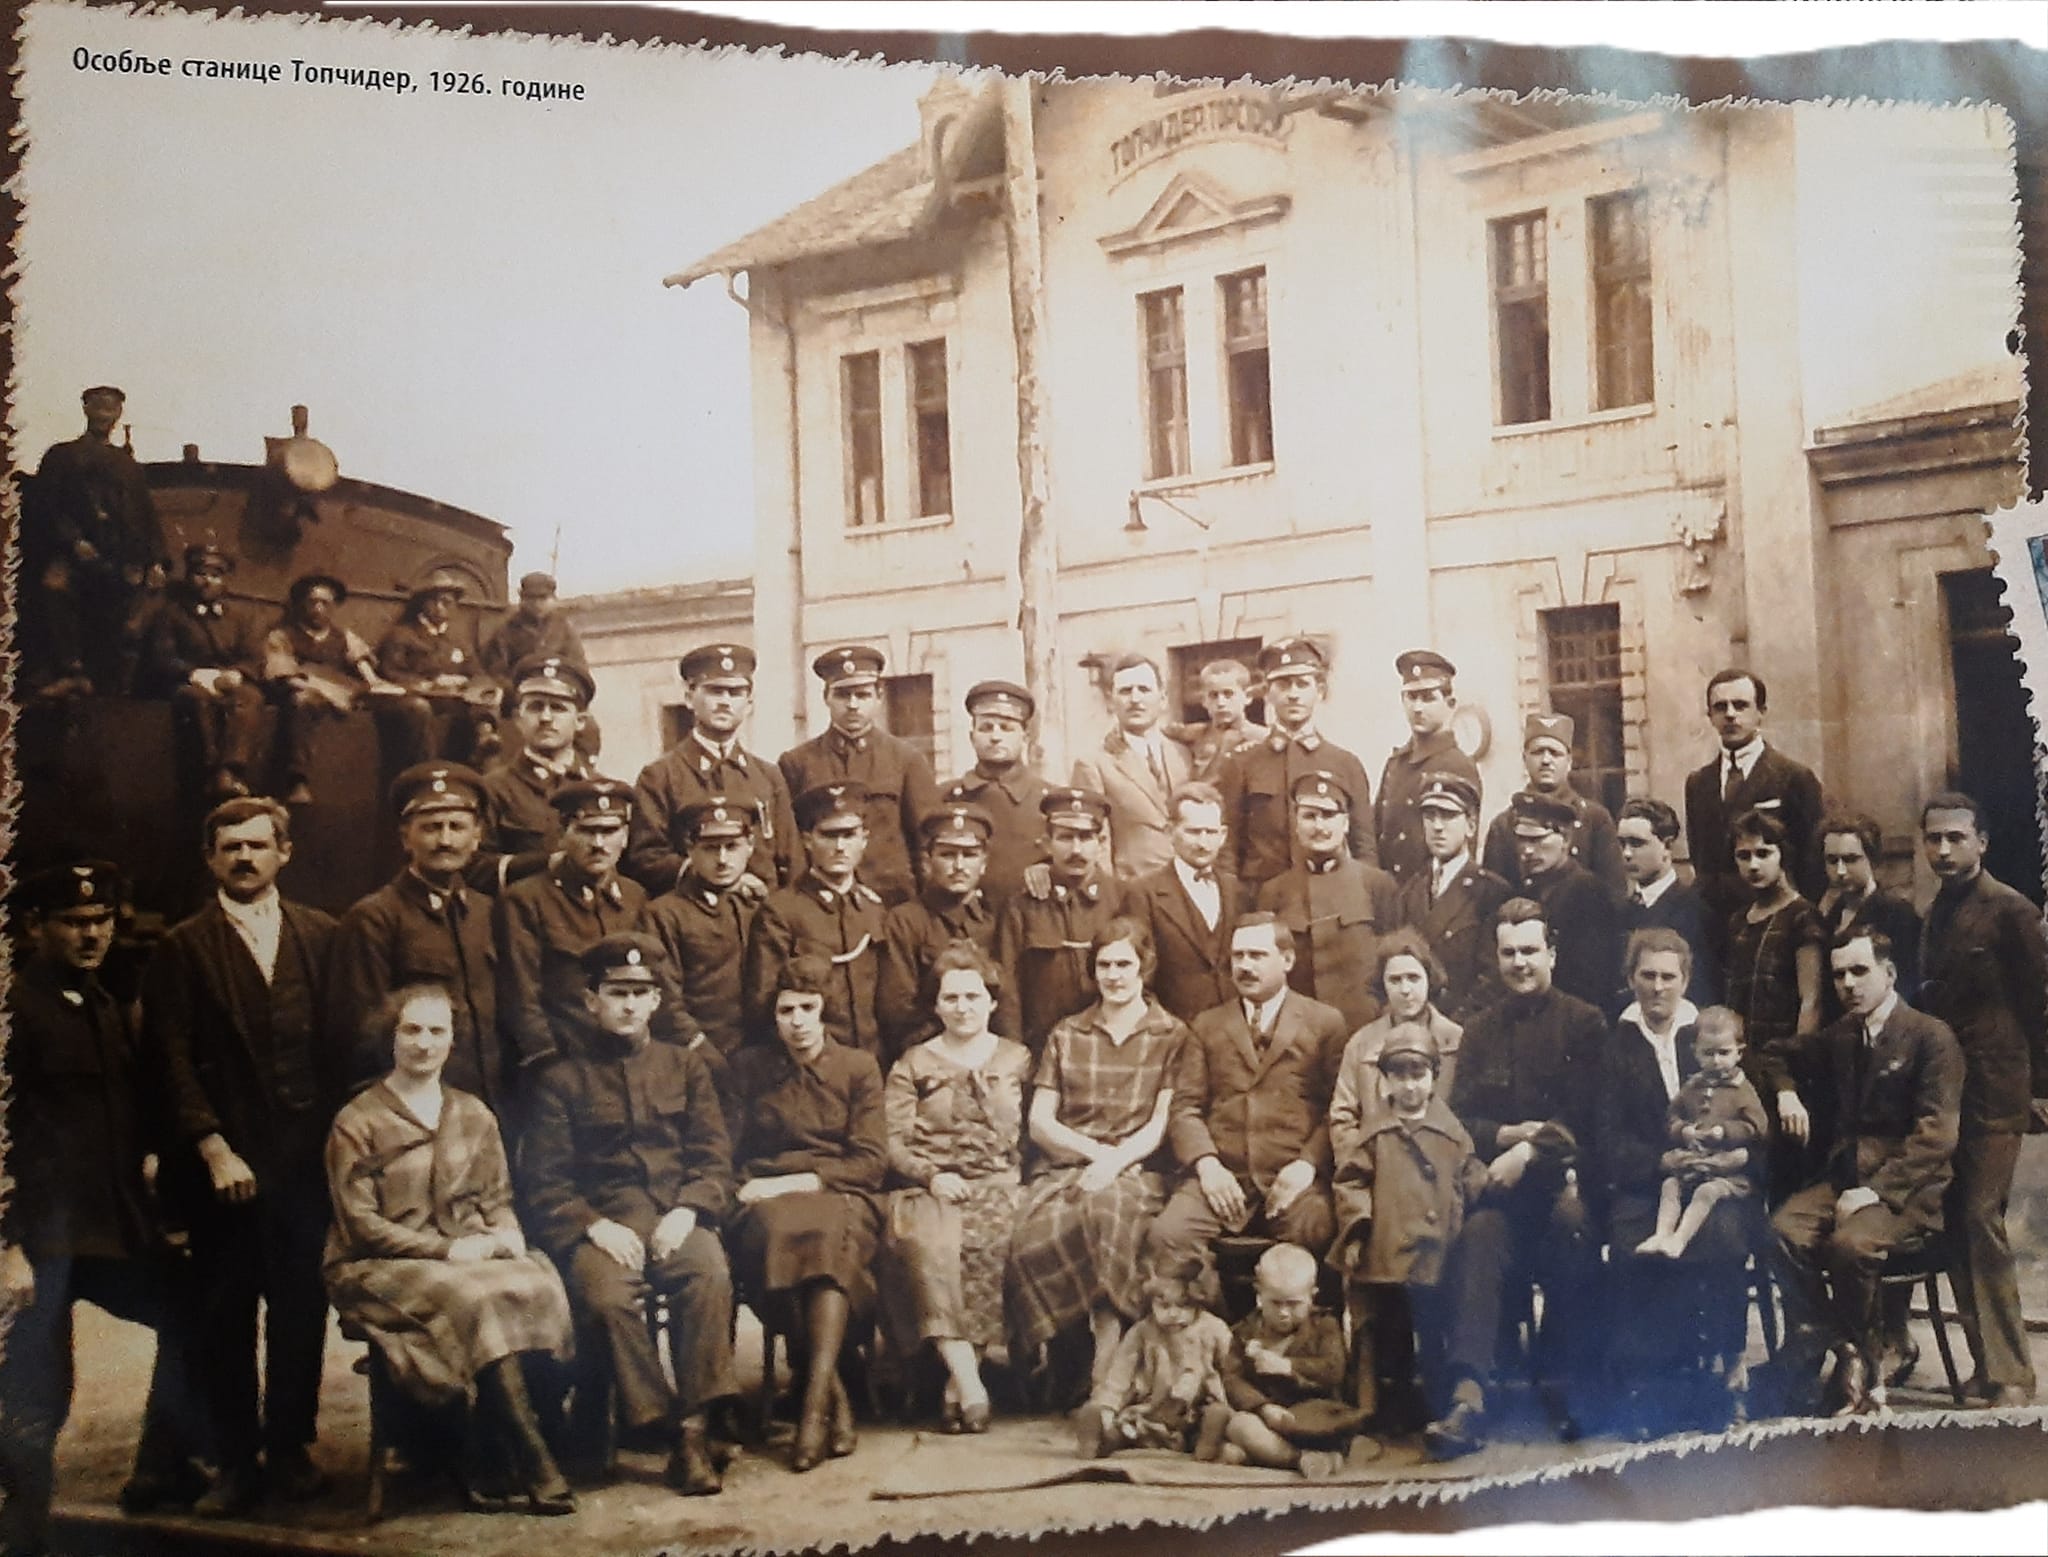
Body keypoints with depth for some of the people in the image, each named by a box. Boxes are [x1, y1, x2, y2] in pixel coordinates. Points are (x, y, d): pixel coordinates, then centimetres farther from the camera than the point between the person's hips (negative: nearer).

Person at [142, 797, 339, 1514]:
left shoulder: (320, 935, 9)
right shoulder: (182, 947, 4)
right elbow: (173, 1059, -2)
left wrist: (339, 1134, -2)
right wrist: (213, 1149, -10)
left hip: (308, 1158, 1)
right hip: (225, 1162, -1)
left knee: (302, 1307, 4)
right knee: (226, 1312, 4)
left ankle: (289, 1447, 17)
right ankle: (236, 1460, 14)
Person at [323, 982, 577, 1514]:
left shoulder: (474, 1116, 17)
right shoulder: (357, 1124, 1)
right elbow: (359, 1225, -6)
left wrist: (506, 1235, -6)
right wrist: (445, 1250, -15)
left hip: (471, 1256, 4)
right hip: (381, 1270, -4)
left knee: (540, 1286, -29)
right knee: (478, 1299, -35)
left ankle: (487, 1465, -23)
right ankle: (532, 1465, -31)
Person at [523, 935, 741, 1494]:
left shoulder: (685, 1067, 20)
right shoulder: (562, 1079, 14)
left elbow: (714, 1158, 10)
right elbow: (545, 1180, 5)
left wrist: (687, 1211, -10)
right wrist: (594, 1225, -13)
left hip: (677, 1219, 1)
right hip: (600, 1226, -1)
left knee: (711, 1275, -32)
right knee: (607, 1295, -34)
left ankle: (697, 1424, -27)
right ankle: (660, 1423, -20)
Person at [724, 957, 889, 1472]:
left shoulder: (858, 1067, 12)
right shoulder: (749, 1067, 17)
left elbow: (871, 1161, 3)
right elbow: (732, 1154, 15)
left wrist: (798, 1182, -9)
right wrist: (754, 1188, -7)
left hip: (841, 1198, -1)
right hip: (769, 1199, 1)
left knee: (829, 1233, -38)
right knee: (777, 1231, -37)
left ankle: (814, 1404, -44)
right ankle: (836, 1397, -31)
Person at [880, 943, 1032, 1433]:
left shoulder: (1016, 1060, 18)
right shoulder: (913, 1066, 15)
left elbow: (1032, 1135, 13)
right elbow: (892, 1141, 5)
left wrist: (1021, 1186, -5)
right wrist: (932, 1176, -11)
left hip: (998, 1187, 1)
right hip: (931, 1190, 0)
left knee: (991, 1243, -35)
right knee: (926, 1244, -36)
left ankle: (958, 1384, -30)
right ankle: (970, 1383, -39)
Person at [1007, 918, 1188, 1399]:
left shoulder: (1171, 1035, 13)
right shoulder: (1065, 1034, 20)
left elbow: (1164, 1122, 3)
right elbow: (1040, 1123, 12)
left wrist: (1115, 1161, -14)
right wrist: (1095, 1151, -5)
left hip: (1136, 1171, -2)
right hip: (1065, 1168, 2)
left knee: (1105, 1210, -40)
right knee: (1035, 1233, -34)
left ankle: (1105, 1372, -37)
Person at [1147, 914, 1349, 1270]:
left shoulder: (1325, 1023, 14)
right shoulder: (1206, 1026, 21)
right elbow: (1186, 1106, 12)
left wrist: (1308, 1164, -11)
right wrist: (1206, 1164, -7)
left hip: (1293, 1177, -2)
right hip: (1221, 1175, 2)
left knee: (1315, 1237, -34)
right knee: (1166, 1237, -28)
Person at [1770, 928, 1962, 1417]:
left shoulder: (1931, 1037, -4)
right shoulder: (1841, 1037, 16)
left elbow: (1936, 1134, -12)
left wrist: (1878, 1189, -21)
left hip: (1908, 1188, -5)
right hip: (1847, 1175, 6)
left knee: (1851, 1243, -34)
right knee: (1785, 1230, -25)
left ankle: (1858, 1368, -9)